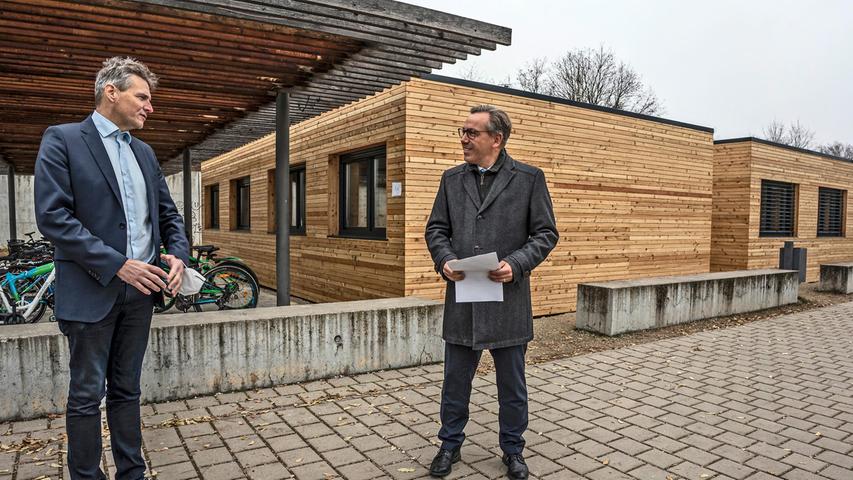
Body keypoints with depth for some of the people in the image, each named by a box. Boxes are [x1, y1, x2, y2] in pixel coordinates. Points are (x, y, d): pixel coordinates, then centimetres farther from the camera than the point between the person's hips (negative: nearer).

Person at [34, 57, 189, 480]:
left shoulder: (144, 152, 13)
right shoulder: (63, 139, -5)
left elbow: (168, 213, 16)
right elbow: (52, 217, -14)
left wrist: (178, 254, -3)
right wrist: (117, 265, -19)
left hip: (140, 288, 6)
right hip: (92, 290, -5)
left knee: (126, 390, 15)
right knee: (87, 396, 6)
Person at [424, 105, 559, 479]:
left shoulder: (529, 178, -1)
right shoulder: (451, 179, 9)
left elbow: (545, 233, -2)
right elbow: (436, 228, 11)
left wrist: (516, 264, -17)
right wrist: (444, 260, -8)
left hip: (508, 299, -2)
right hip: (462, 298, 3)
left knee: (511, 382, 13)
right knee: (455, 379, 14)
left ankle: (513, 450, 33)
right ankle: (450, 445, 33)